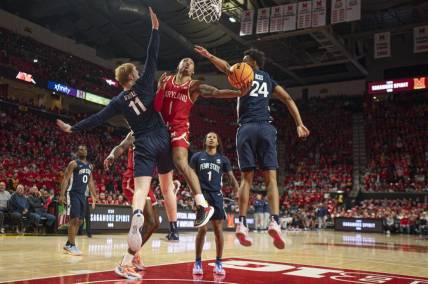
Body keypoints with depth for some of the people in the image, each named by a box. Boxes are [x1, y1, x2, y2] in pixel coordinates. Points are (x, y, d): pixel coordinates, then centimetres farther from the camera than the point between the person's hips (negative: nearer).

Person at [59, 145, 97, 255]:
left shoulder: (90, 166, 15)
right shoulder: (73, 163, -7)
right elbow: (65, 179, -13)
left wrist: (94, 196, 17)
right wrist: (62, 195, -22)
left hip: (82, 195, 8)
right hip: (73, 194, -8)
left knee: (79, 221, 8)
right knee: (74, 219, -12)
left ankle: (68, 244, 19)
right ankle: (71, 245, -5)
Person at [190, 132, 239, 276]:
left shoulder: (223, 159, 9)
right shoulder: (197, 156, 6)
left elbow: (231, 178, 7)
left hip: (216, 195, 2)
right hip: (202, 194, -2)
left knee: (218, 229, 1)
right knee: (202, 229, -8)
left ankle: (218, 263, 12)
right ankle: (198, 262, 5)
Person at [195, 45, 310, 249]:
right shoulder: (268, 79, 24)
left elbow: (226, 67, -7)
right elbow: (288, 99, 16)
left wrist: (209, 56, -1)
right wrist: (299, 124, 12)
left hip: (247, 128, -1)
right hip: (266, 128, 2)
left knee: (246, 178, 1)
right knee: (270, 178, -2)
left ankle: (242, 224, -6)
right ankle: (274, 221, -19)